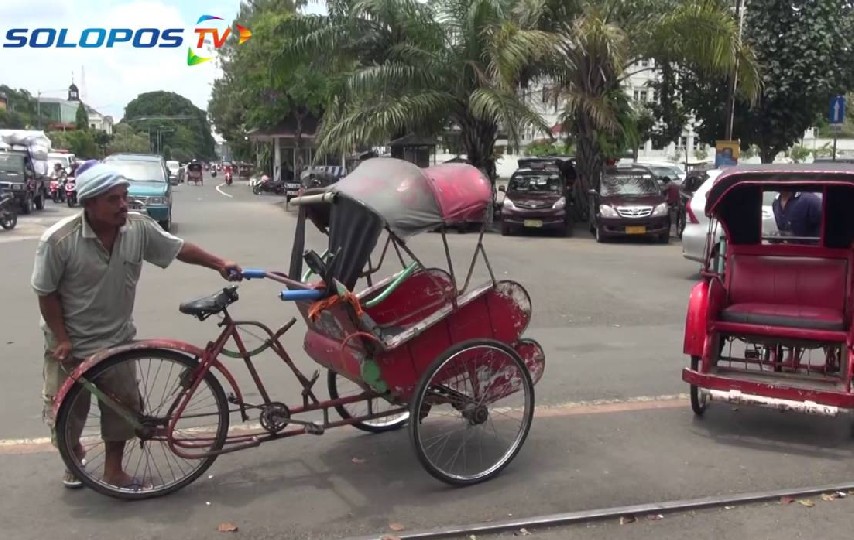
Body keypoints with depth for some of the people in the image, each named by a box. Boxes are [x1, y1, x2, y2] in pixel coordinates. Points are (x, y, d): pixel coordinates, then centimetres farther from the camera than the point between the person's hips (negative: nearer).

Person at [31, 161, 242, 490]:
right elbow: (46, 292, -14)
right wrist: (62, 339, -15)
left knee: (123, 404, 10)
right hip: (70, 343, -3)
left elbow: (179, 249, -1)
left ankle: (113, 469, 27)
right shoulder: (59, 239, -24)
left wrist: (219, 264, -7)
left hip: (117, 339, 3)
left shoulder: (139, 227, -14)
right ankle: (74, 455, 42)